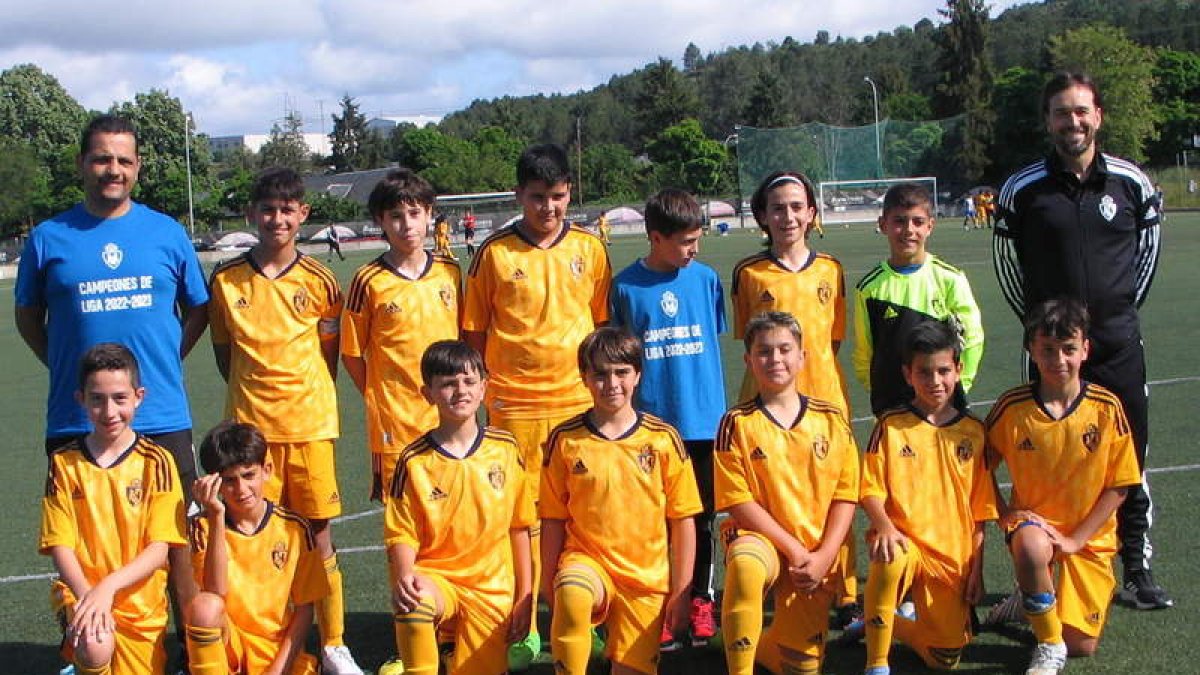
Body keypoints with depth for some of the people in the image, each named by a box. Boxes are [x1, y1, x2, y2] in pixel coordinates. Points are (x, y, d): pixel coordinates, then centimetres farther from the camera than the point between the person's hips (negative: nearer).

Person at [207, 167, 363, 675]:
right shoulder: (226, 280, 2)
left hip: (309, 423, 0)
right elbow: (224, 351, 12)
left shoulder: (318, 281, 1)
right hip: (250, 423, 1)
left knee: (319, 531, 3)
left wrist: (304, 397, 3)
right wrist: (252, 395, 4)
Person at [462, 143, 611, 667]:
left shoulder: (589, 248, 5)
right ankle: (523, 628, 14)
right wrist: (487, 387, 0)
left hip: (579, 400, 2)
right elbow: (474, 331, 5)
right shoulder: (494, 253, -1)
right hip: (514, 405, -2)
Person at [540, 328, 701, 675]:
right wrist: (550, 584, 0)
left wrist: (681, 592, 0)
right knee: (572, 594, -35)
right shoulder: (565, 439, -1)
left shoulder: (664, 438, -1)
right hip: (586, 560, -1)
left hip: (648, 580, 1)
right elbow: (553, 519, 4)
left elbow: (683, 520, 2)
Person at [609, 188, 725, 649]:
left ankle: (700, 601, 26)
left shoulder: (706, 278, 3)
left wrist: (716, 402, 10)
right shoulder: (625, 286, -4)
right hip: (649, 421, -2)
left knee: (701, 516, 12)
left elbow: (713, 340, 13)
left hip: (703, 418, 2)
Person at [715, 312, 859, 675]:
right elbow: (739, 501, -8)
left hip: (817, 554, 3)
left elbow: (845, 495, 3)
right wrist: (795, 550, -15)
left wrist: (823, 556, -11)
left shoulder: (832, 421, 3)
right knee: (745, 565, -40)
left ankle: (755, 644, 32)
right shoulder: (737, 423, -5)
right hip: (759, 537, -3)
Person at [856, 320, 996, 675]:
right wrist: (885, 527, -24)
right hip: (905, 541, -3)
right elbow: (871, 491, -5)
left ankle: (889, 622, 27)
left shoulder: (972, 432, 6)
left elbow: (980, 511, 9)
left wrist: (976, 570, 6)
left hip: (953, 556, 3)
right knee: (891, 559, -40)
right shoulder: (890, 426, -1)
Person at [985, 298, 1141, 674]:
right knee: (1032, 548, -39)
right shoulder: (1012, 407, -11)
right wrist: (1005, 513, -11)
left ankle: (1036, 597, 32)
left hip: (1089, 536, 1)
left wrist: (1076, 538, -12)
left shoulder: (1106, 408, -11)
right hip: (1032, 520, -1)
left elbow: (1119, 485, -6)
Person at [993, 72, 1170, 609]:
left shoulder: (1132, 182, 0)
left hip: (1119, 347, 2)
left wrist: (1123, 309, 12)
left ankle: (1137, 573, 22)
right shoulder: (1022, 189, -3)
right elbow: (1005, 259, 9)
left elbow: (1148, 248, 14)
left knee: (1131, 465, 9)